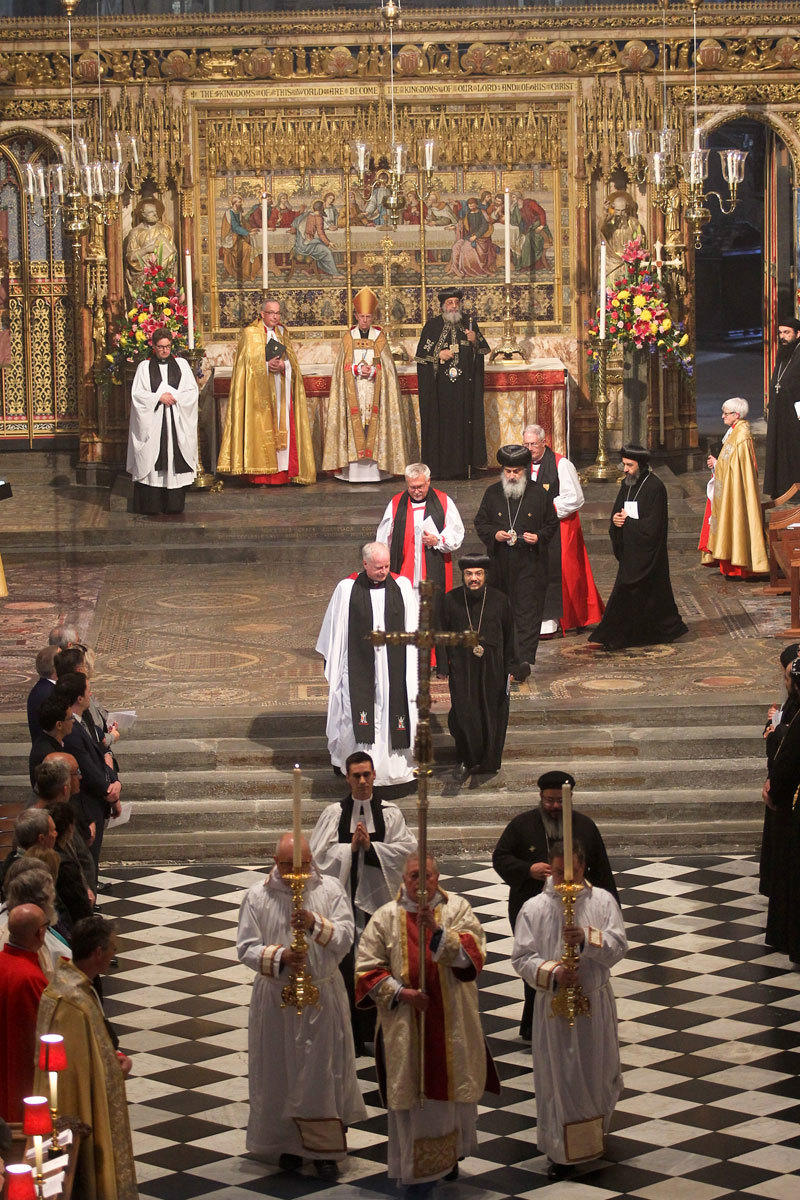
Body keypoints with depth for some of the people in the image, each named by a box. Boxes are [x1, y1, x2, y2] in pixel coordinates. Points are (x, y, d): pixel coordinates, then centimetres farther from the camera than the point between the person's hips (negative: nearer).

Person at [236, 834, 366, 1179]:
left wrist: (315, 924, -25)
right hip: (276, 998, 0)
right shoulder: (258, 897, -3)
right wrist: (279, 957, -23)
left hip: (323, 996, 0)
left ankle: (325, 1149, 14)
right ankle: (288, 1142, 22)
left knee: (323, 1070, 3)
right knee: (281, 1071, 7)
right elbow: (246, 947, -6)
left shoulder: (330, 889, -2)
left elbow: (346, 938, -8)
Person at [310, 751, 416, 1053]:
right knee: (347, 966, 0)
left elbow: (407, 849, -5)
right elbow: (320, 853, -3)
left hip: (379, 896, 1)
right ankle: (350, 1036, 7)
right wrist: (351, 847, -15)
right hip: (344, 894, 0)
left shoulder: (390, 813, 4)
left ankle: (379, 1031, 13)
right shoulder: (334, 813, 3)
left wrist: (370, 846, -13)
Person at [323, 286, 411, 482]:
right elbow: (343, 368, 4)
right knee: (354, 426, -5)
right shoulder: (348, 338, 8)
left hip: (374, 391, 0)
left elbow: (387, 367, 3)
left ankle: (374, 470, -4)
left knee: (374, 427, -5)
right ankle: (354, 471, -6)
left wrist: (372, 371, -15)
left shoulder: (379, 337, 7)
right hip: (353, 391, 0)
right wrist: (358, 370, -13)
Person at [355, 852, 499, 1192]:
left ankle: (451, 1155, 34)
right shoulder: (387, 917, -1)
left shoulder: (457, 909, 0)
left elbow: (472, 954, -15)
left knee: (454, 1088, 12)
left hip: (453, 1023, 1)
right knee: (413, 1093, 2)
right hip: (405, 1025, -1)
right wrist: (400, 992, -12)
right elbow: (367, 969, -1)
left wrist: (436, 929, -26)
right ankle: (420, 1167, 13)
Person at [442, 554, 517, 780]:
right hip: (461, 666, -1)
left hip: (492, 668, 1)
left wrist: (510, 667, 3)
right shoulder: (451, 600, -4)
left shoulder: (499, 600, -4)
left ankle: (487, 761, 26)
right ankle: (466, 760, 14)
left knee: (491, 714, 8)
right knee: (463, 714, -4)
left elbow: (509, 635, 4)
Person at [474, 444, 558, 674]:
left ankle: (524, 660, -14)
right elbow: (480, 523, 10)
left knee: (527, 611, -9)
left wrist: (538, 537, -12)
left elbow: (552, 525, 7)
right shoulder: (492, 493, 5)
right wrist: (494, 534, -10)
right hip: (500, 564, 3)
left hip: (530, 563, -3)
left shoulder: (538, 494, 0)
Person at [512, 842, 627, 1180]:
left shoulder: (602, 901, -3)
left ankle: (595, 1132, 40)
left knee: (597, 1072, 14)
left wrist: (587, 938, -25)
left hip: (595, 1003, 1)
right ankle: (561, 1150, 13)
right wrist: (552, 973, -23)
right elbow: (521, 958, -6)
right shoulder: (534, 908, -5)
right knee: (559, 1078, 3)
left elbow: (618, 948, -8)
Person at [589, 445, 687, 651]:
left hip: (646, 554, -8)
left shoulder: (654, 487, -14)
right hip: (630, 551, 8)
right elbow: (616, 512, 15)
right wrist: (616, 519, -8)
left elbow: (653, 525, -18)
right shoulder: (627, 485, 9)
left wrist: (627, 522, -10)